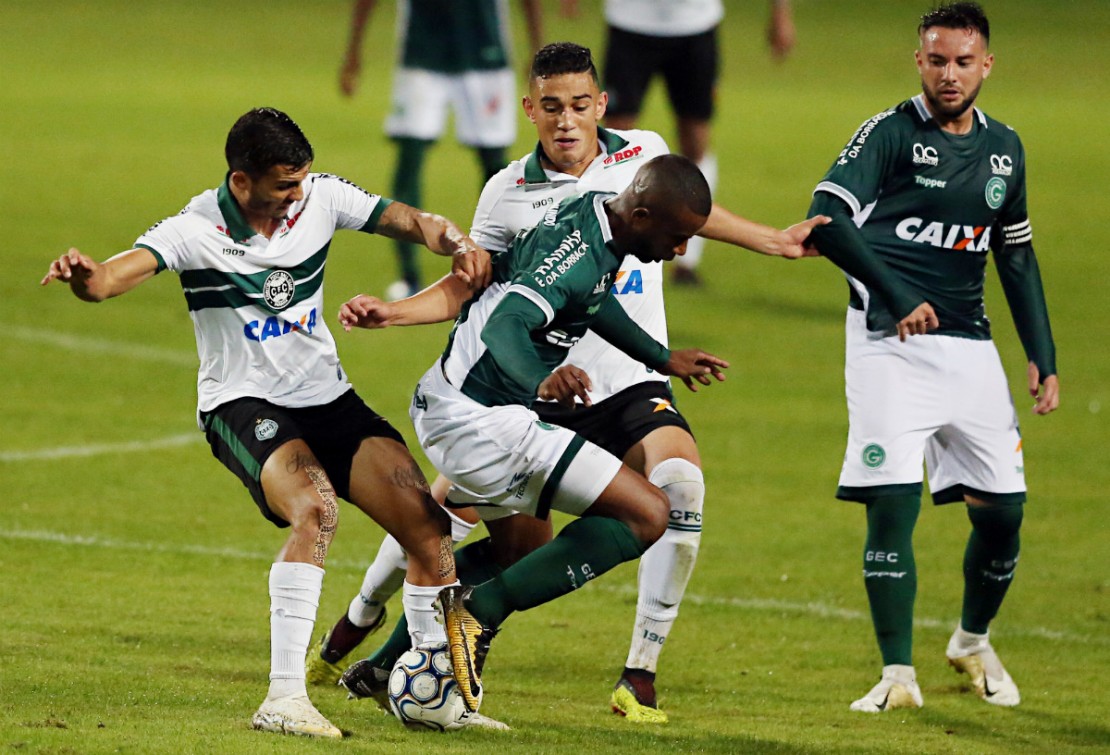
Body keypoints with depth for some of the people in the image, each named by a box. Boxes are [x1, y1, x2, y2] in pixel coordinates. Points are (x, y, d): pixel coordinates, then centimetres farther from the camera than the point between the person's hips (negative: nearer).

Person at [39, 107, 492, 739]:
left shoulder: (320, 198, -3)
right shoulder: (197, 231, -16)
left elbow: (408, 220, 5)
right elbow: (120, 274, -30)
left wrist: (454, 241, -19)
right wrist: (86, 278, -55)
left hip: (327, 397, 5)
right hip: (242, 404, -5)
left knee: (430, 527, -7)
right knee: (315, 510, -33)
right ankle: (285, 698, -33)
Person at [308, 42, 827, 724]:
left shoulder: (643, 153, 0)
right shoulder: (508, 194, -2)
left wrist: (774, 241, 21)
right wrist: (396, 310, -6)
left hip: (633, 385, 0)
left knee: (680, 482, -30)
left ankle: (641, 674, -21)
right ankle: (360, 619, 26)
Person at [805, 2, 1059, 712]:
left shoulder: (1003, 148, 12)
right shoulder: (890, 133, -6)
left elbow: (1017, 257, 21)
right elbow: (828, 219, -20)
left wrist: (1044, 359, 16)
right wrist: (894, 294, -31)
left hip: (969, 346, 5)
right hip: (889, 344, -5)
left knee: (1003, 508, 3)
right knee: (894, 501, -15)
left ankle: (974, 641, 29)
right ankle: (898, 674, -10)